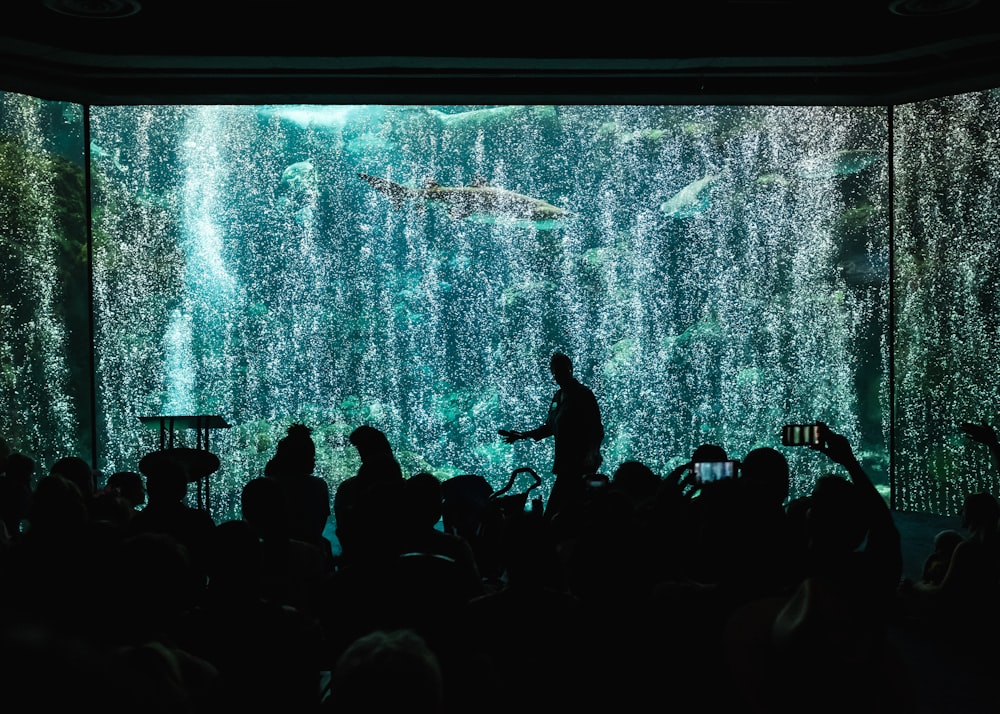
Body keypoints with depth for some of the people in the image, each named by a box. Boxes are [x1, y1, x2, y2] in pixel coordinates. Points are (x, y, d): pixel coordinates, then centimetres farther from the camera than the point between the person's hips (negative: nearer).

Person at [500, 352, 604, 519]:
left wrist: (592, 453, -27)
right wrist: (523, 435, 23)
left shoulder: (584, 395, -7)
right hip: (565, 464, 8)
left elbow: (597, 430, -12)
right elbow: (550, 427, 27)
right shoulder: (558, 396, 17)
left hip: (579, 465, -8)